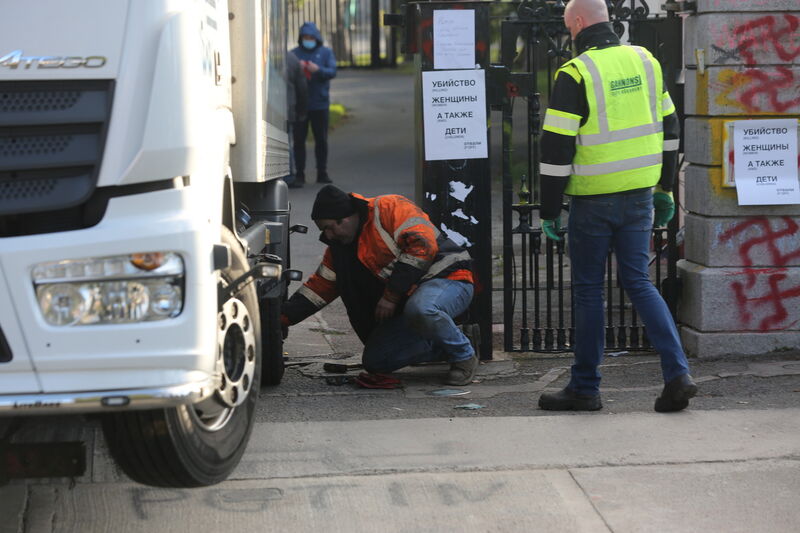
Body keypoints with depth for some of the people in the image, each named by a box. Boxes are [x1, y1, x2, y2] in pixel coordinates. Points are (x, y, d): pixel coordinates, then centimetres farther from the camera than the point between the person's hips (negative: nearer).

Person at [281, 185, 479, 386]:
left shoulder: (391, 208, -13)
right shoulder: (339, 246, 12)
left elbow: (422, 246, -24)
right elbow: (319, 286, 16)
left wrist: (391, 295, -20)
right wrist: (283, 317, 4)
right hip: (406, 301, 9)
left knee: (419, 310, -42)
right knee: (374, 361, -3)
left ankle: (464, 356, -13)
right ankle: (447, 348, 11)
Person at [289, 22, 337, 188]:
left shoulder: (325, 52, 7)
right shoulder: (294, 53, 7)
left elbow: (332, 72, -4)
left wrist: (318, 69, -22)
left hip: (320, 104, 1)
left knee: (321, 139, 8)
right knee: (299, 139, -3)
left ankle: (322, 173, 18)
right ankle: (299, 174, 0)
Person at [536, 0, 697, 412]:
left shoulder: (574, 74, -13)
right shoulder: (645, 61, 7)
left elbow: (557, 147, -14)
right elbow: (668, 128, 14)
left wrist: (549, 210, -6)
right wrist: (664, 189, 22)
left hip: (593, 201, -5)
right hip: (639, 195, 5)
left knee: (587, 289, 7)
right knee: (639, 283, 11)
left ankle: (585, 388, 14)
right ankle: (677, 374, -2)